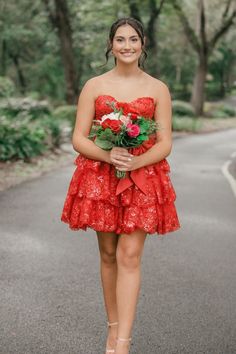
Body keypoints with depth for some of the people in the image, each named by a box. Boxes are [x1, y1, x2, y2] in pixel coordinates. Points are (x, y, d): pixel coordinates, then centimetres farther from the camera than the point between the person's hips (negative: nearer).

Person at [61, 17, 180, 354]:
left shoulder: (158, 89, 3)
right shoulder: (94, 86, 3)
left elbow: (165, 143, 0)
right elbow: (78, 139, 0)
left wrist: (135, 162, -18)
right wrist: (109, 156, -19)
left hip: (143, 178, -1)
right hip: (99, 176, 1)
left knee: (129, 256, -8)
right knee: (108, 254, 9)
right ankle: (113, 327, 25)